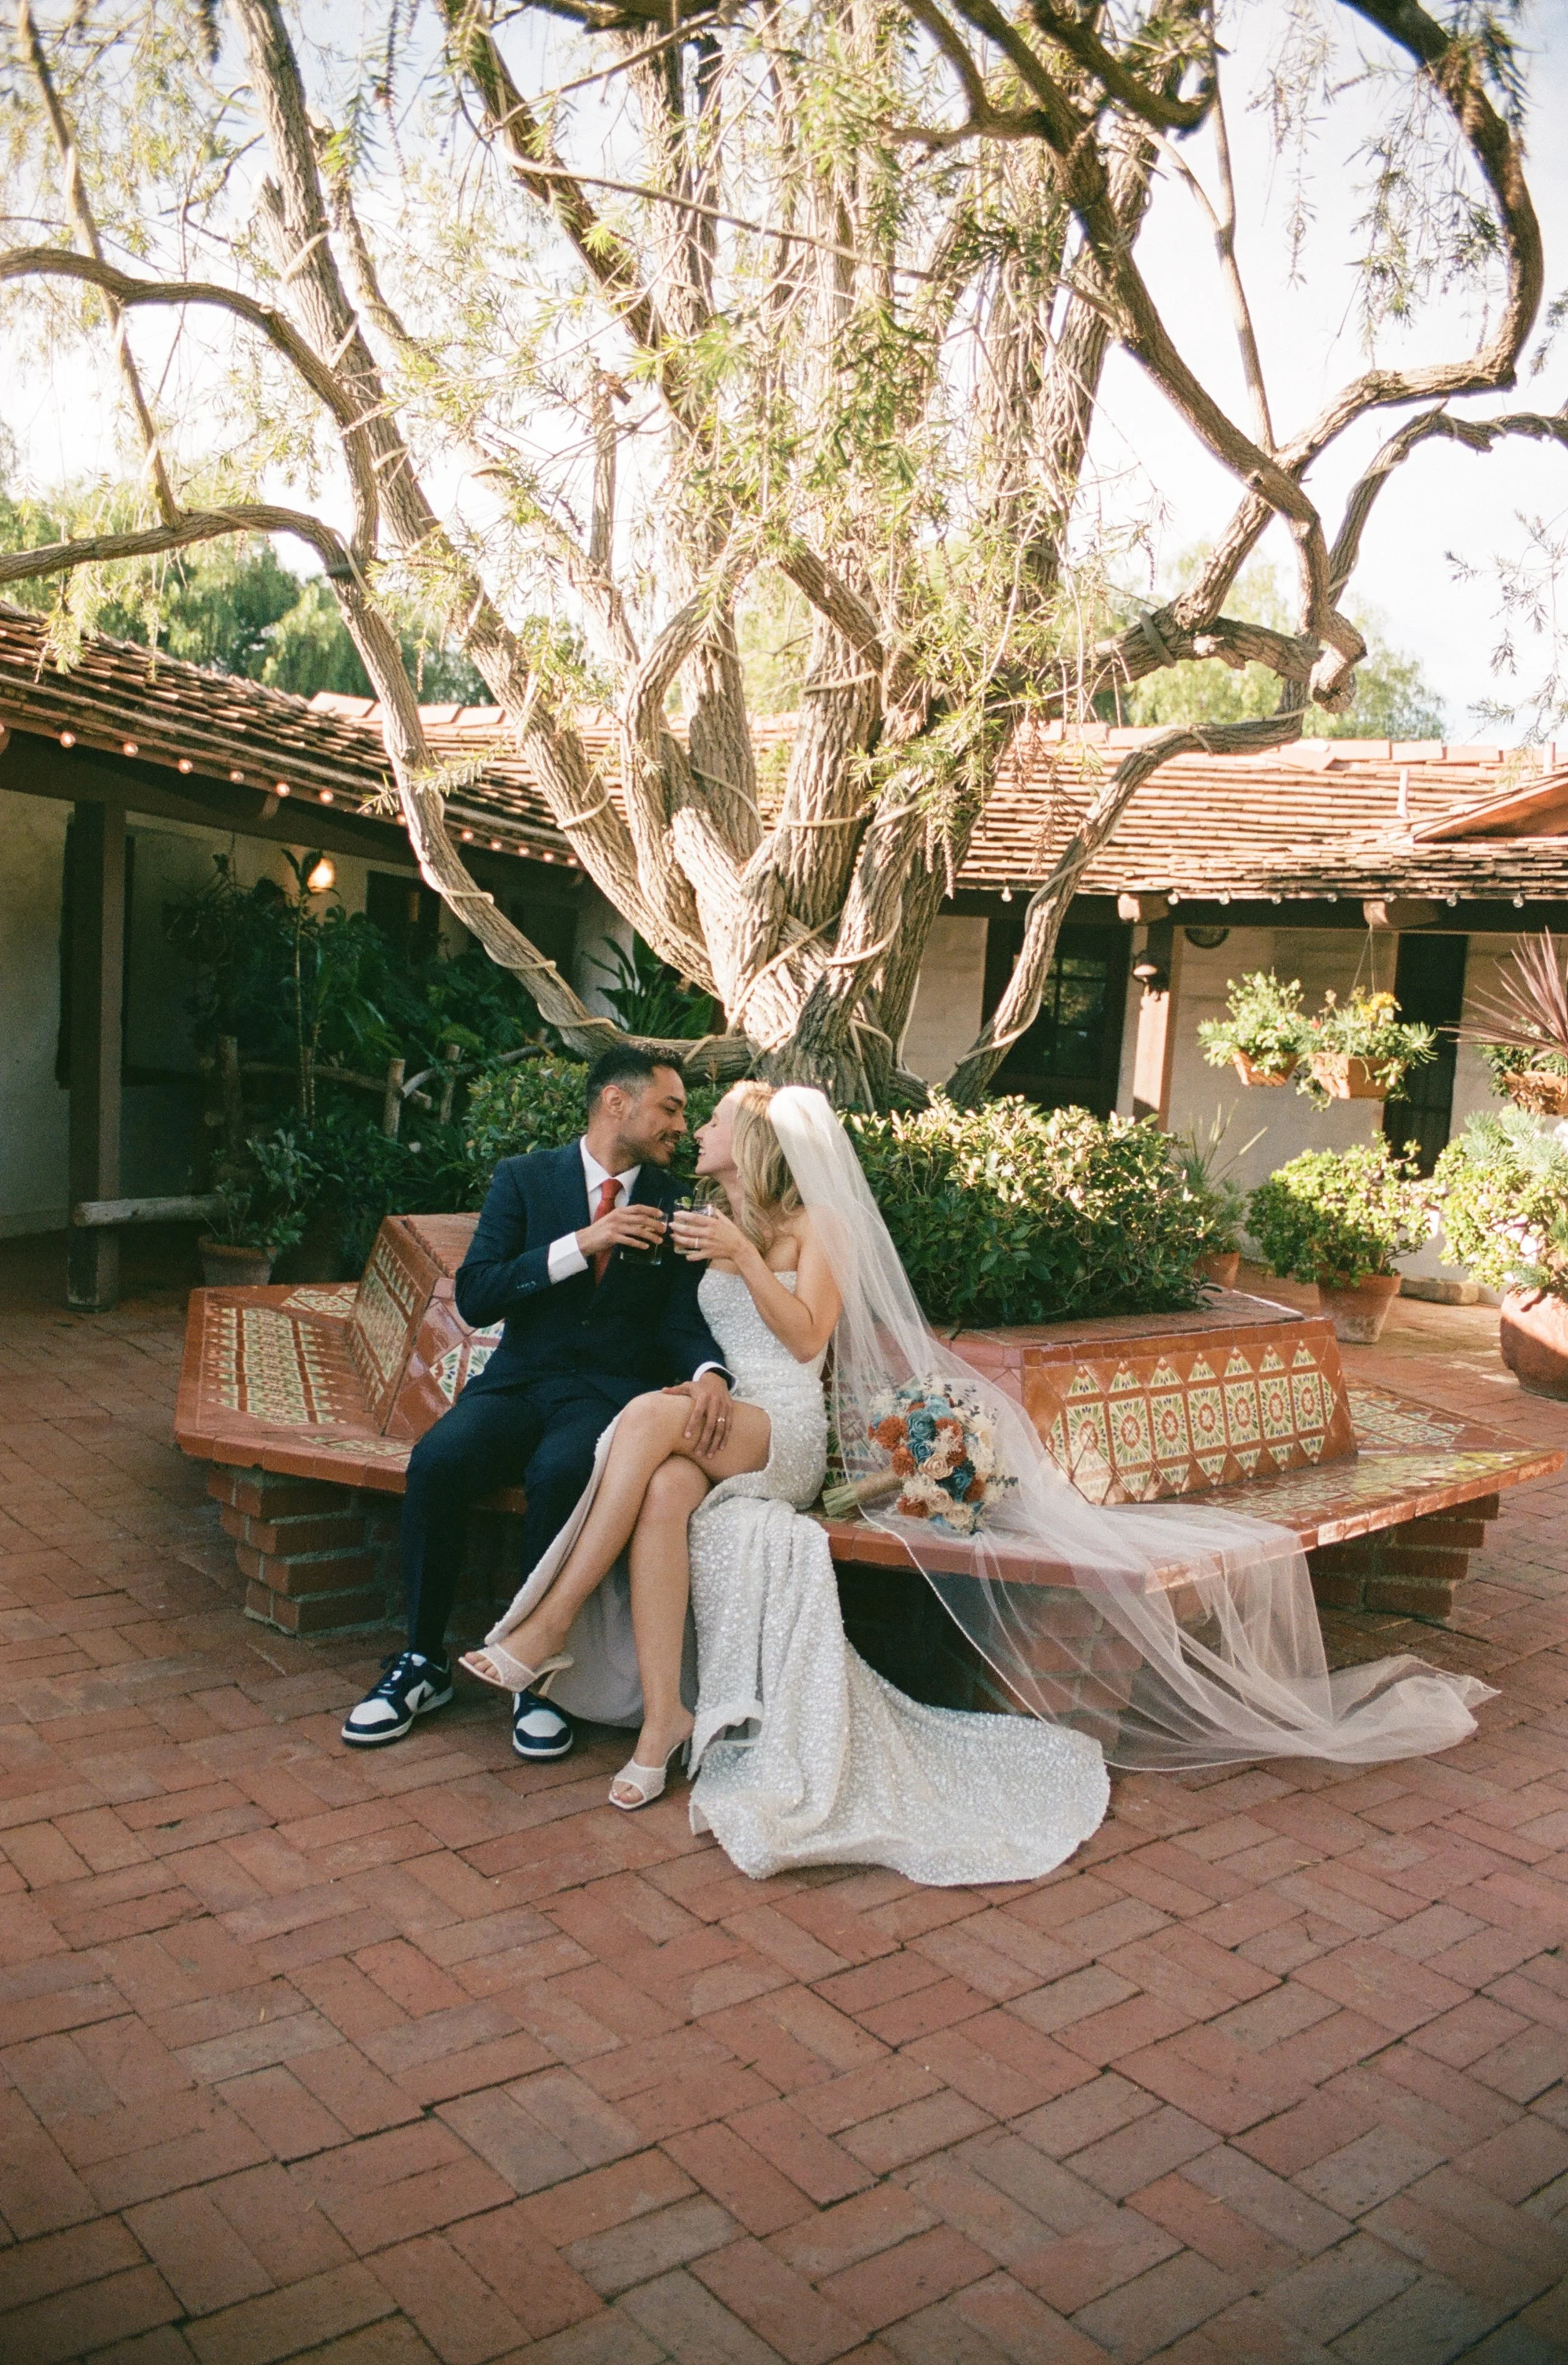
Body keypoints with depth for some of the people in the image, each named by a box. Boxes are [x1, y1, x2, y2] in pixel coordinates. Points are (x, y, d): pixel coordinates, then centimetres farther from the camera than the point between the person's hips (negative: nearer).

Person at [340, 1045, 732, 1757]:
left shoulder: (676, 1205, 8)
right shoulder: (524, 1178, 5)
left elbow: (683, 1318, 0)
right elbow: (474, 1297, -4)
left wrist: (709, 1373, -25)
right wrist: (581, 1244, -15)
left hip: (614, 1394, -1)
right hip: (520, 1380, 1)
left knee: (562, 1472, -34)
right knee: (436, 1458, -28)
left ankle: (540, 1672, -15)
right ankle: (423, 1662, -8)